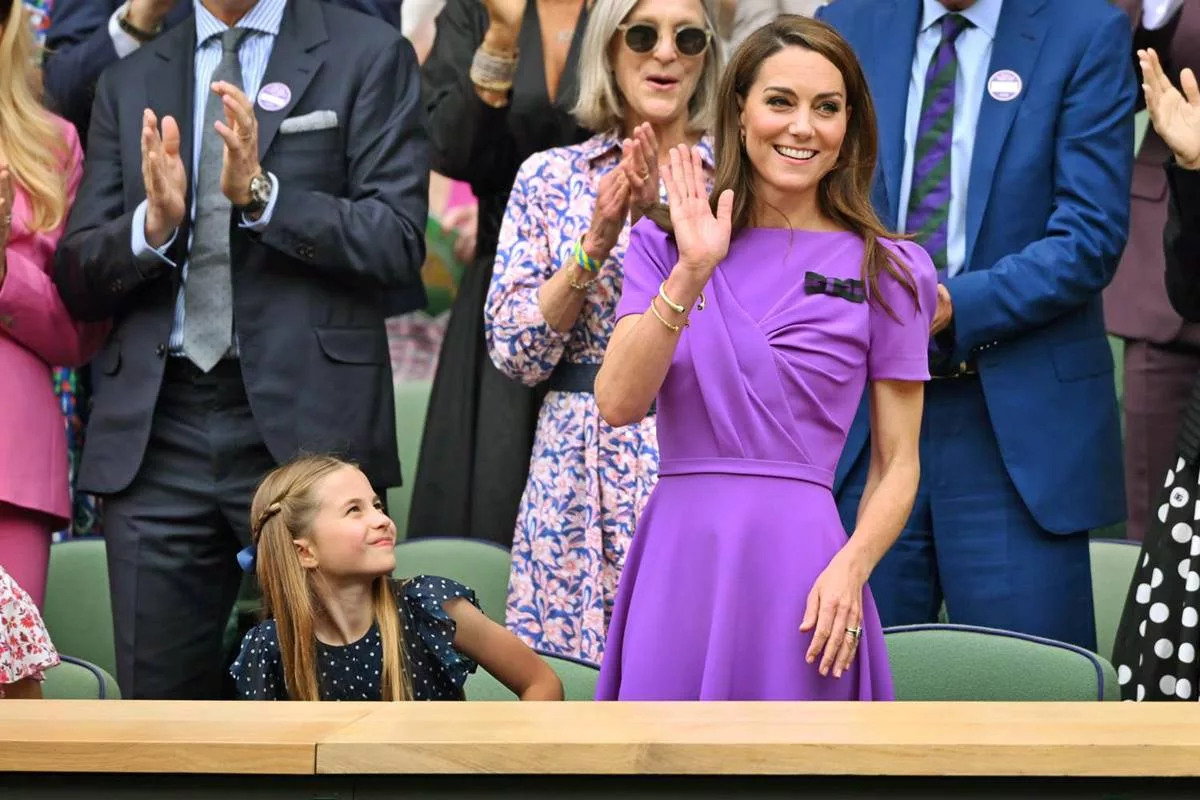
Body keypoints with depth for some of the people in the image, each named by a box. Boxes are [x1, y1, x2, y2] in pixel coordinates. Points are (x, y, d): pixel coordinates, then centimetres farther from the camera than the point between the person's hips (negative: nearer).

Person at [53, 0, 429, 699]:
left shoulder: (368, 56, 6)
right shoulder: (130, 83, 17)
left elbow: (399, 242, -4)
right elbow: (78, 280, 11)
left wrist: (260, 191, -16)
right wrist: (153, 223, -9)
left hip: (305, 420, -3)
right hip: (155, 434, 3)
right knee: (160, 697, 4)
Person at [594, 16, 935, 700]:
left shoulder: (888, 272, 4)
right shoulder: (665, 245, 7)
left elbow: (897, 463, 3)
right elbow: (618, 404, -6)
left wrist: (850, 569, -13)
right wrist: (691, 275, -15)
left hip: (800, 564, -1)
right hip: (676, 560, 1)